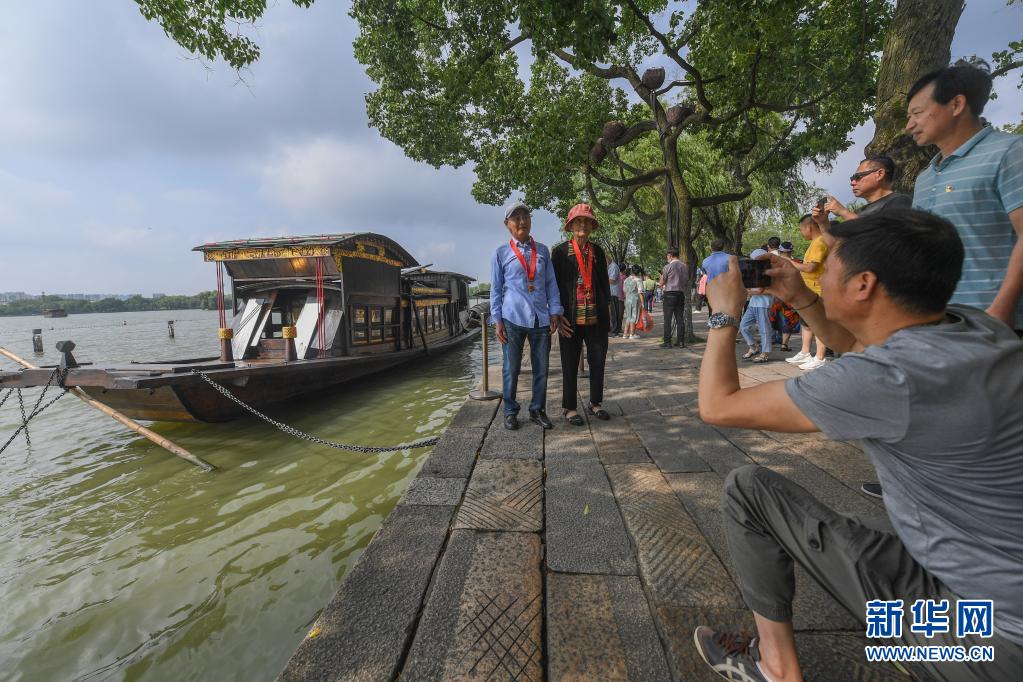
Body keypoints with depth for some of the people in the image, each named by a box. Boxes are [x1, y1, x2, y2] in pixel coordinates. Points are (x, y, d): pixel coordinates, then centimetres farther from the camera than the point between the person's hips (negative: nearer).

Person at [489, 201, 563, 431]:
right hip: (513, 319, -2)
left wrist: (554, 313, 3)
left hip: (541, 319, 3)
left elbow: (551, 284, 12)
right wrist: (497, 320, -2)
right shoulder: (500, 253, 5)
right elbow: (496, 289, 5)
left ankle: (537, 410, 21)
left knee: (541, 368, 7)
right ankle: (510, 412, 18)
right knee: (511, 369, 4)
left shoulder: (542, 251, 12)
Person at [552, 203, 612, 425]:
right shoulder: (560, 251, 1)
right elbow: (554, 285, -2)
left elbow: (604, 281, 16)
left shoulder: (597, 251, 13)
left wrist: (607, 310, 9)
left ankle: (595, 403, 26)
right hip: (571, 318, -4)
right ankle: (570, 408, 16)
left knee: (598, 361, 9)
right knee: (570, 365, 4)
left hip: (597, 317, 4)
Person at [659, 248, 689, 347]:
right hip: (681, 294, 5)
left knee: (668, 319, -2)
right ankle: (681, 341, 11)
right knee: (680, 319, 9)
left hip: (670, 294, -5)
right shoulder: (684, 266, 8)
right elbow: (687, 283, 14)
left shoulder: (668, 267, -8)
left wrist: (661, 275, 15)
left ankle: (667, 342, -3)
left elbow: (661, 283, -4)